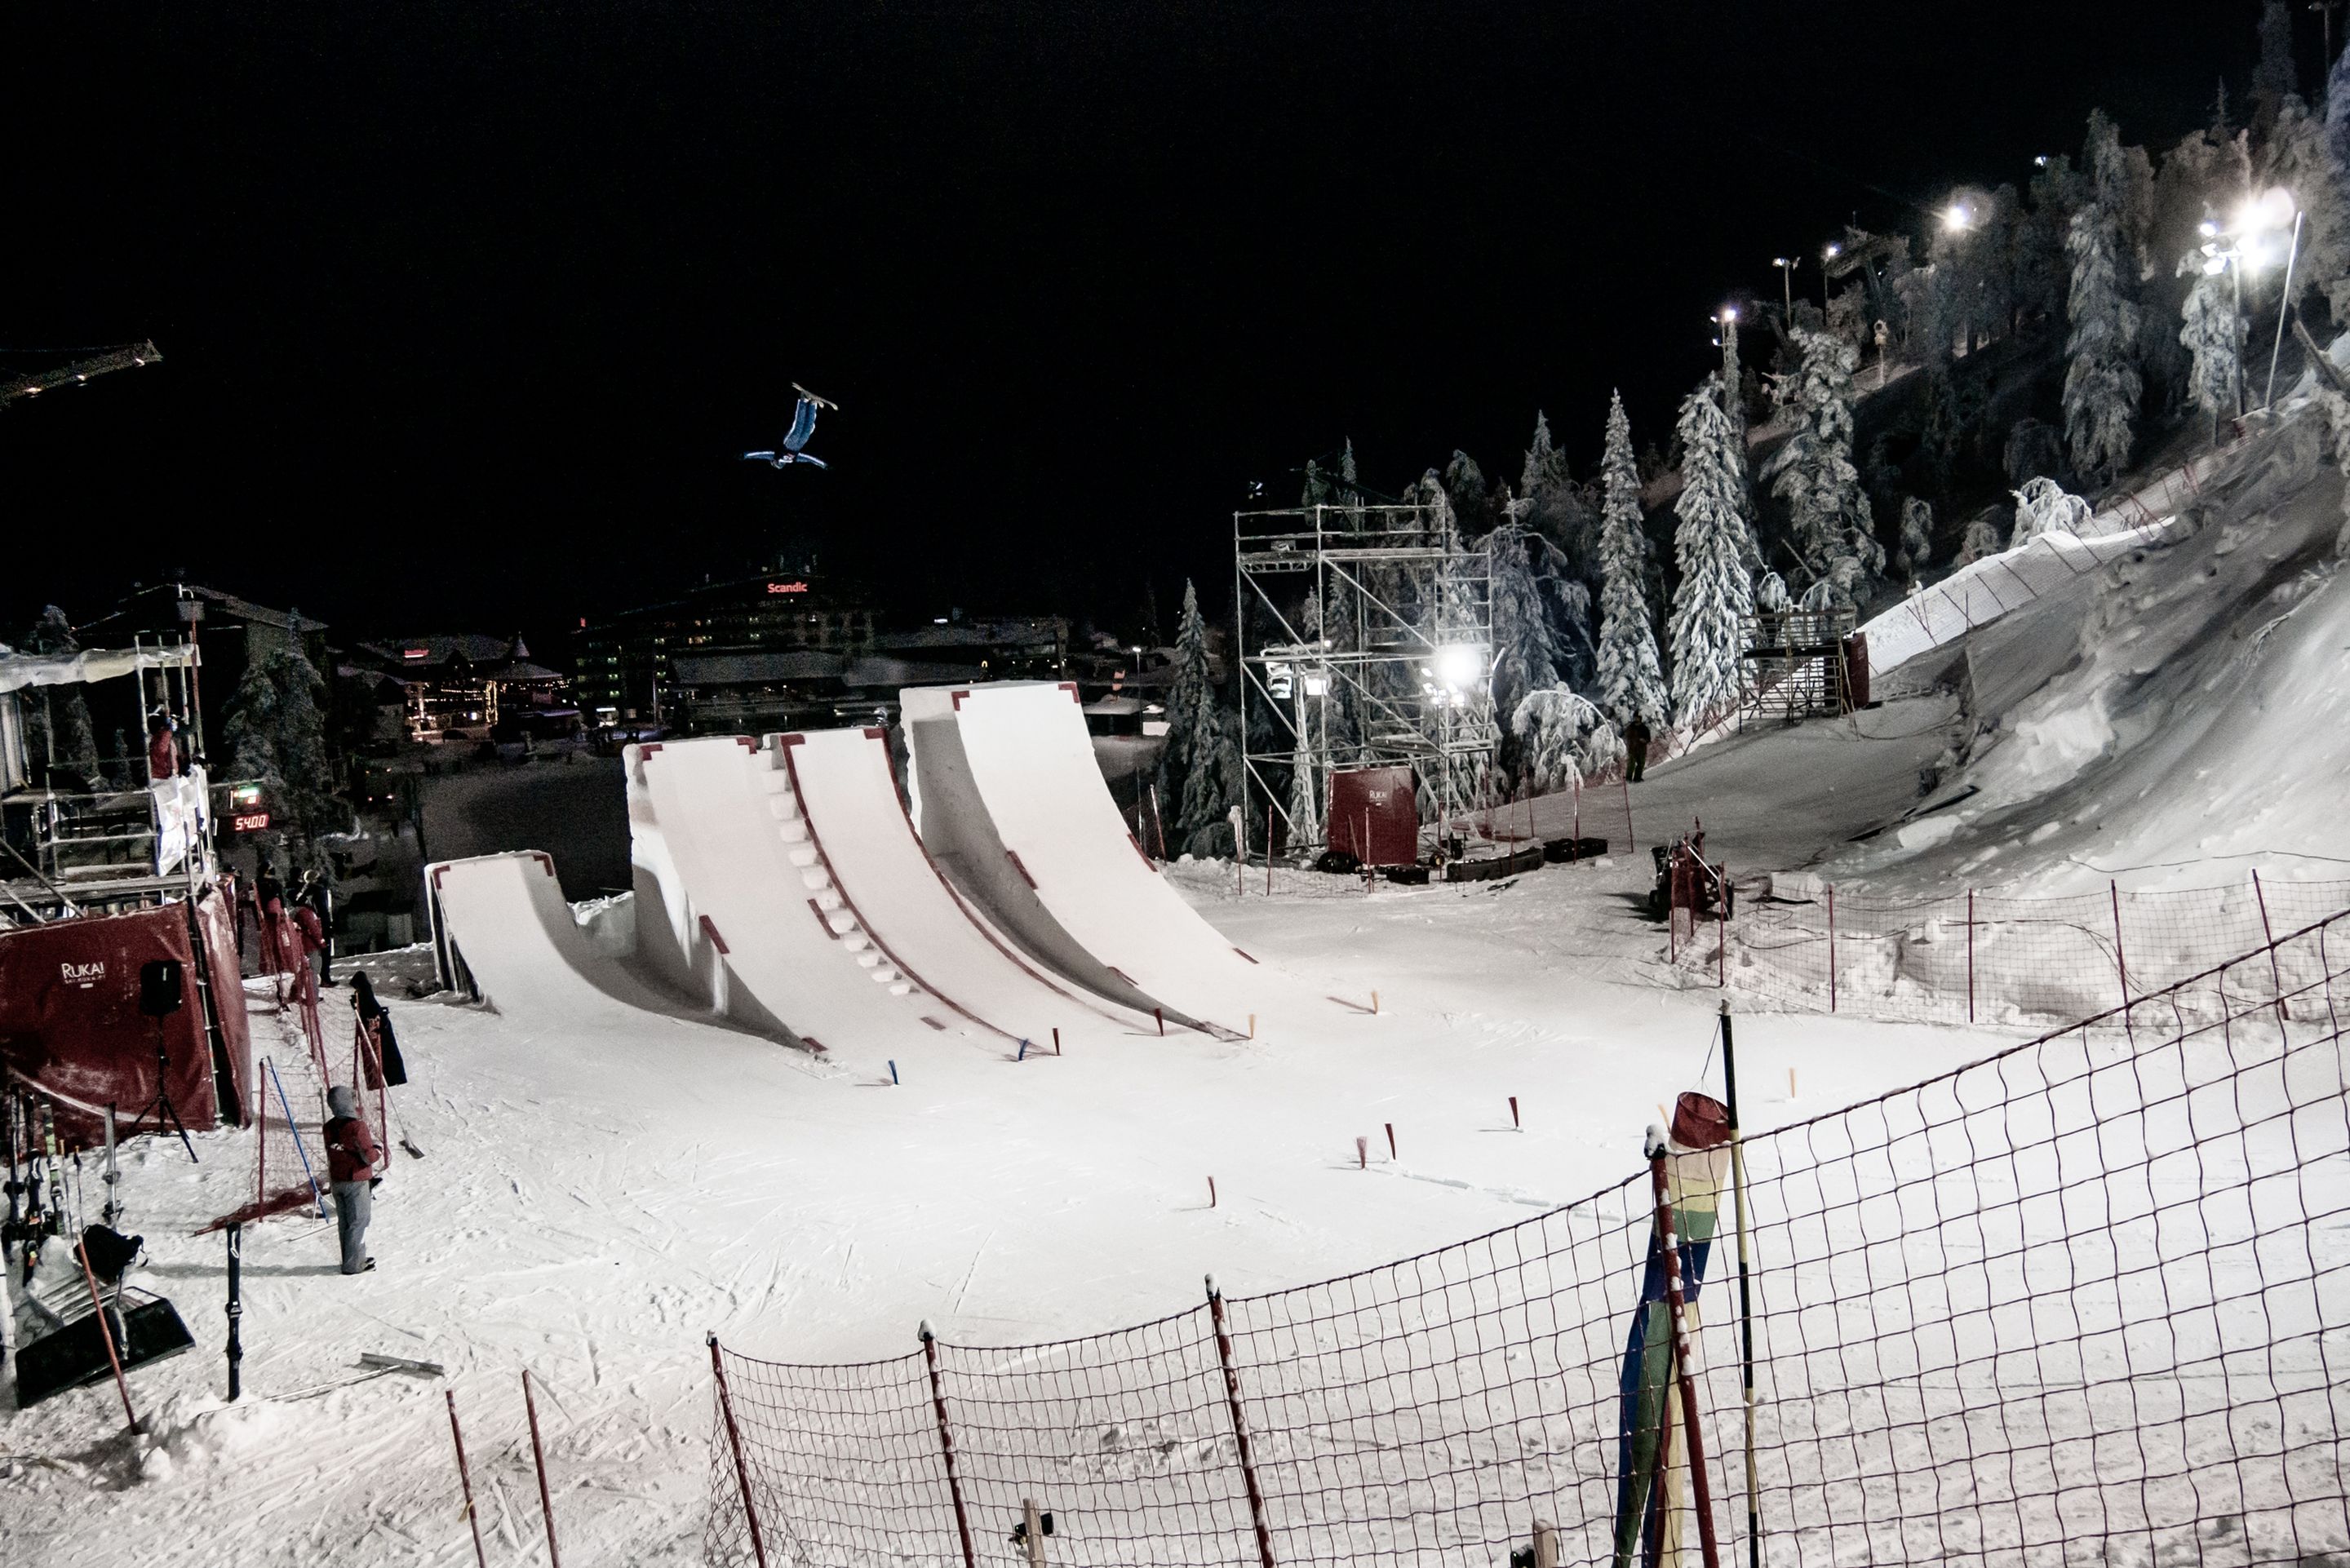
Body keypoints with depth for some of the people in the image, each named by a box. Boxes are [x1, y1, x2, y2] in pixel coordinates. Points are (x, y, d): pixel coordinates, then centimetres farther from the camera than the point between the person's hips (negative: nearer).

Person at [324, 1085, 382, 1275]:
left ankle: (353, 1258, 26)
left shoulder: (329, 1127, 2)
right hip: (357, 1181, -7)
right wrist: (378, 1151, 1)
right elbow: (370, 1156, -20)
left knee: (344, 1222, 16)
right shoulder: (357, 1127, -21)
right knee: (358, 1222, 2)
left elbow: (332, 1153, 13)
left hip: (336, 1180, 7)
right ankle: (354, 1264, 5)